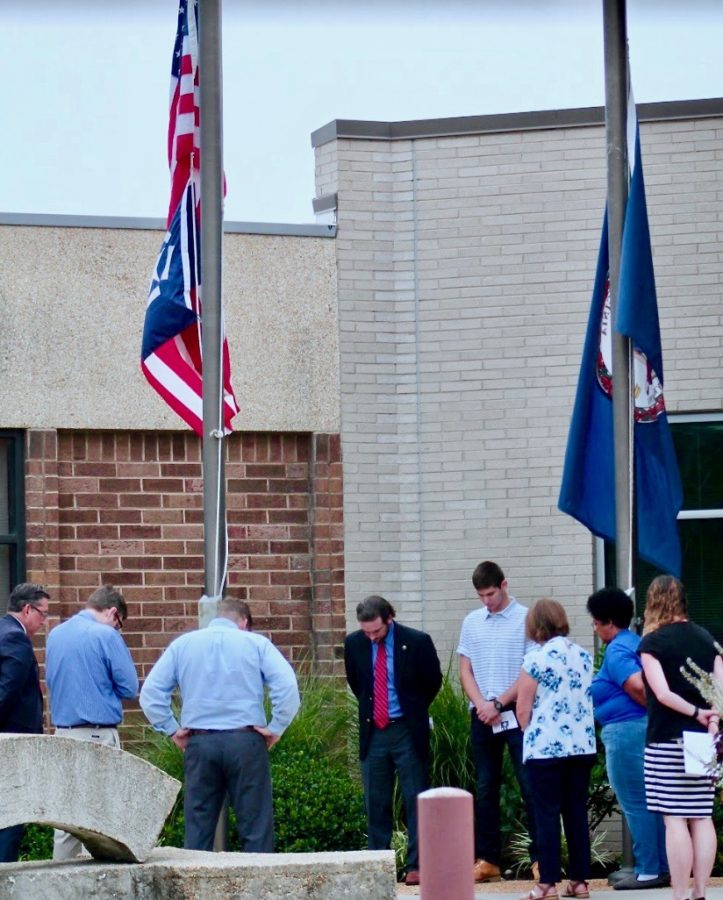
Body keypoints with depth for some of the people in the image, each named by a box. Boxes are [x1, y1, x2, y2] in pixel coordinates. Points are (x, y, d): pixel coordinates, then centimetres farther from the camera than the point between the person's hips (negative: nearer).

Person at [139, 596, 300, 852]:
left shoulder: (182, 644, 11)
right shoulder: (256, 643, 4)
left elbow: (150, 693, 4)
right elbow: (287, 685, -10)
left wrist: (171, 730, 7)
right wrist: (275, 728, -3)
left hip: (199, 744, 2)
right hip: (245, 742, -2)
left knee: (197, 830, 7)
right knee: (256, 829, 2)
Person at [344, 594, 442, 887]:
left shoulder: (417, 642, -11)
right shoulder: (354, 643, -2)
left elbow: (432, 682, 4)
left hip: (408, 731, -3)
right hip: (372, 731, 3)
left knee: (415, 800, -1)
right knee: (375, 802, 6)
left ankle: (416, 865, 1)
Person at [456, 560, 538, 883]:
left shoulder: (525, 619, -4)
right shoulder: (472, 622, 11)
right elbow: (465, 670, 11)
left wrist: (499, 704, -11)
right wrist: (482, 705, -5)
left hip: (516, 713, -5)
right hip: (482, 715, 5)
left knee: (529, 786, -5)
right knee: (485, 789, 7)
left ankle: (540, 857, -3)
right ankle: (487, 860, 10)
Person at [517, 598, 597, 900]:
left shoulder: (536, 658, -9)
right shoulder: (584, 656, 7)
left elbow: (523, 709, -5)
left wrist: (531, 733, 12)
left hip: (546, 747, -5)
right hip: (582, 745, 5)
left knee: (547, 814, -1)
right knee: (577, 811, 8)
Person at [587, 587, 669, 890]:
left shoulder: (616, 651, -13)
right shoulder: (638, 643, 16)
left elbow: (637, 686, -26)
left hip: (627, 731, -10)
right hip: (648, 729, 10)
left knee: (635, 805, -4)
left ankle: (648, 871, -2)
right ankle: (663, 867, 16)